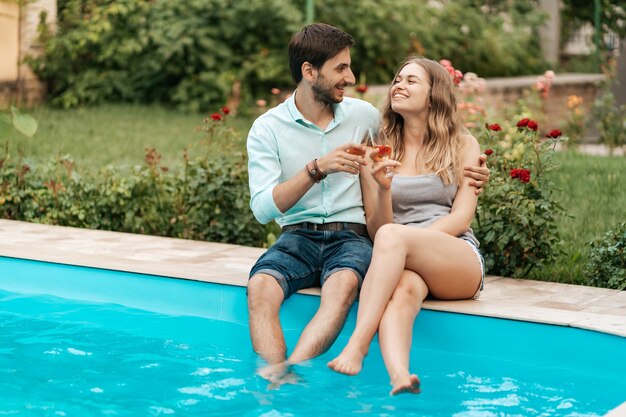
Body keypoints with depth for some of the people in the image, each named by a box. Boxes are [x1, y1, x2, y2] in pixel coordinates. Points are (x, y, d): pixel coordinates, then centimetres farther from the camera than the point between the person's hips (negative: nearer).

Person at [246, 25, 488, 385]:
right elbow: (263, 208, -8)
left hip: (351, 236, 0)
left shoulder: (364, 115, 10)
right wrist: (317, 169, -19)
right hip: (298, 236, 0)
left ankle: (286, 373, -46)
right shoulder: (267, 129, 3)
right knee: (260, 287, -34)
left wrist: (465, 172, 8)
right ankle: (276, 383, -41)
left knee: (343, 285, -37)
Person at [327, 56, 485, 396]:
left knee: (393, 236, -34)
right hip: (402, 264, 1)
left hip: (460, 260, -1)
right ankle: (399, 380, -61)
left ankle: (356, 347, -42)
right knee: (403, 288, -37)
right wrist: (384, 190, -13)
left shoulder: (462, 145, 12)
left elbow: (461, 217, 1)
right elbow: (375, 229, 8)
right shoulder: (378, 152, 15)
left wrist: (405, 240, -14)